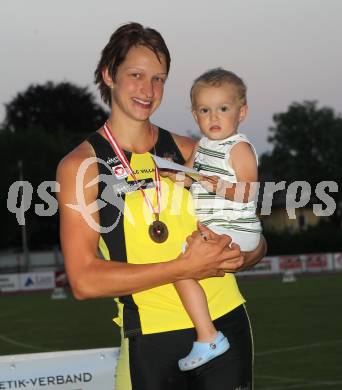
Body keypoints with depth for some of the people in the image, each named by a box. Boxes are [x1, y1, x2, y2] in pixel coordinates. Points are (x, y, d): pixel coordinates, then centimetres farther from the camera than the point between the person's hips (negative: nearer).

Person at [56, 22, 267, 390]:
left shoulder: (188, 151, 7)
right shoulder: (80, 165, -3)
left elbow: (256, 244, 12)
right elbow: (84, 280, -13)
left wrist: (234, 256, -12)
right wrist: (186, 266, -17)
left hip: (227, 323, 3)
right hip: (152, 341, -3)